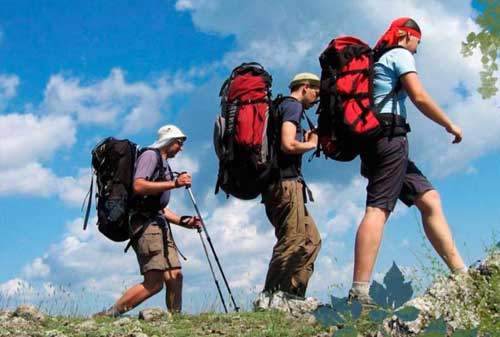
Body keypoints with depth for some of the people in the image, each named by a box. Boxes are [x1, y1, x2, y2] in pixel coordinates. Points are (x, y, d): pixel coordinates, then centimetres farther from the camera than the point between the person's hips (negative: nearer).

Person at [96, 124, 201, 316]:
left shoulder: (163, 164, 28)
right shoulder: (150, 155, -1)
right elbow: (138, 186, -19)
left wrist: (182, 221, 16)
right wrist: (174, 183, -20)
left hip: (160, 224, 10)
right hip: (146, 224, -10)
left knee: (175, 276, -1)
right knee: (154, 282, -16)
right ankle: (108, 315, -14)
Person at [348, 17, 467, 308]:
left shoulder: (378, 61, 29)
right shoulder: (400, 55, 3)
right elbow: (419, 97, -10)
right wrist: (450, 125, 1)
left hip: (374, 139, 10)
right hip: (390, 137, -10)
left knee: (429, 199, 9)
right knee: (378, 208, -20)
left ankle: (461, 273, 5)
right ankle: (359, 293, -30)